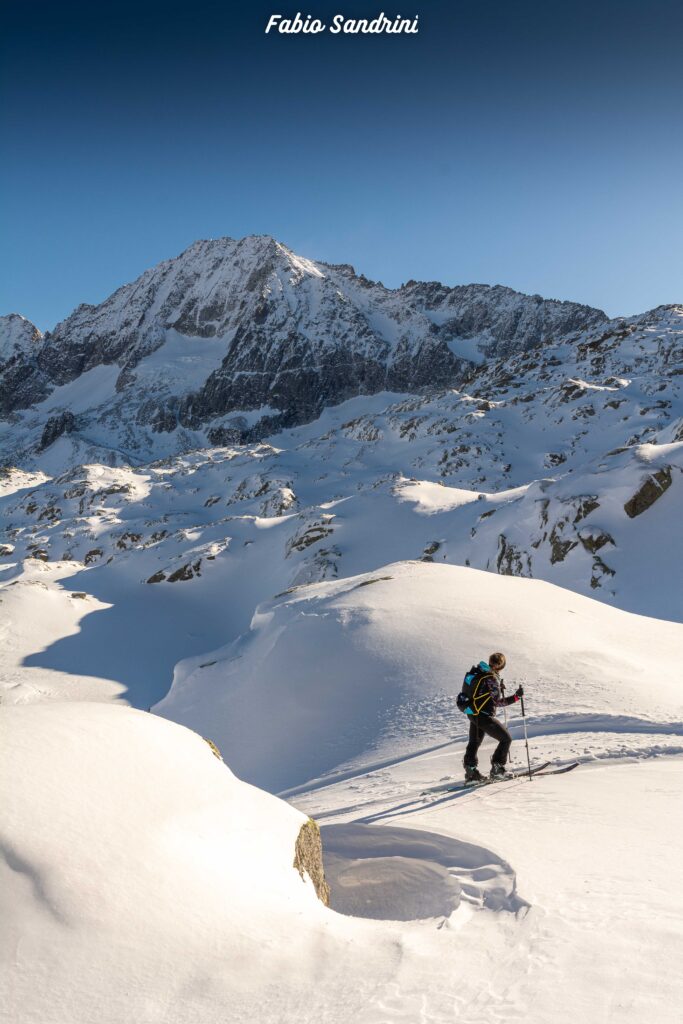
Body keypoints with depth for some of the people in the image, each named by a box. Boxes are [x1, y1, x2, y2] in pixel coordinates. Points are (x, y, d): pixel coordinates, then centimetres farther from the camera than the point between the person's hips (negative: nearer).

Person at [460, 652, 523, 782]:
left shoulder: (477, 671, 4)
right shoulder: (492, 679, -21)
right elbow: (499, 702, -21)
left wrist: (498, 688, 22)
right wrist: (517, 696, -18)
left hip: (472, 713, 8)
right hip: (483, 717, -8)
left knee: (474, 743, 21)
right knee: (506, 739, 6)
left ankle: (471, 772, 26)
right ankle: (497, 769, 9)